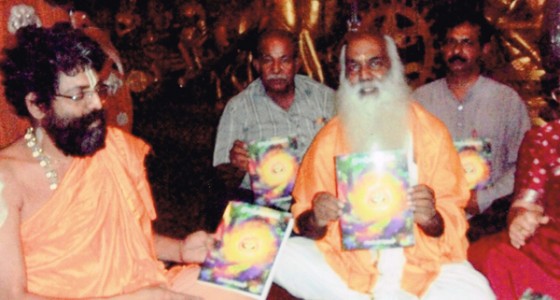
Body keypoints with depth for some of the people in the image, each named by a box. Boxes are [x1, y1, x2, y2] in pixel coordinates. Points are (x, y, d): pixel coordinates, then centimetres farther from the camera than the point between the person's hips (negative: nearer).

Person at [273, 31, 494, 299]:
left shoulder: (431, 133, 0)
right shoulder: (329, 139, 2)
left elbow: (453, 218, -1)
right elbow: (304, 223, 3)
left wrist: (432, 219, -23)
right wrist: (316, 221, -20)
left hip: (422, 265, 0)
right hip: (346, 263, 1)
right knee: (276, 255, -23)